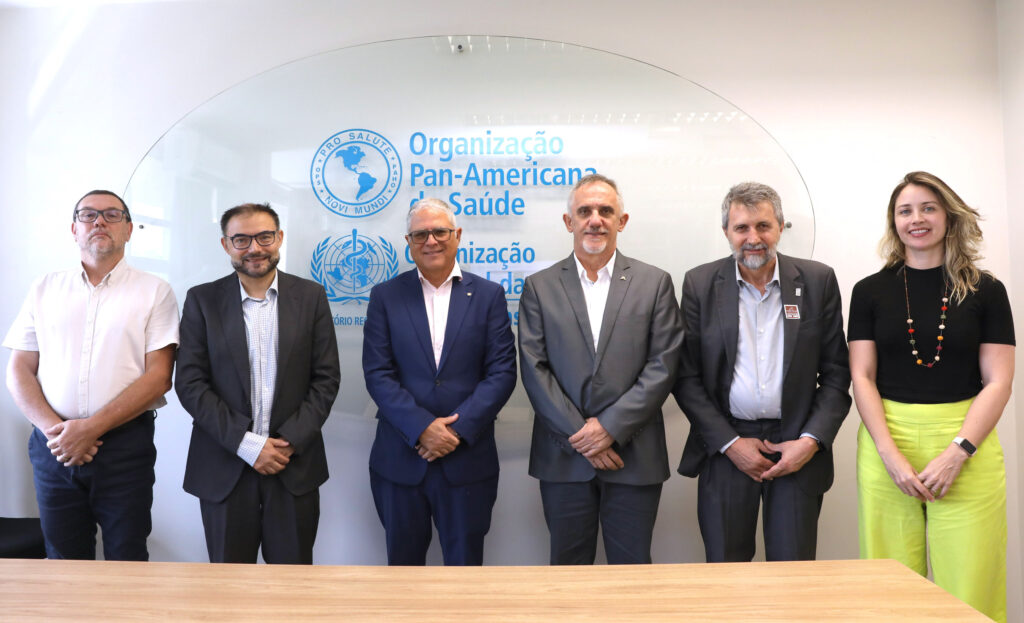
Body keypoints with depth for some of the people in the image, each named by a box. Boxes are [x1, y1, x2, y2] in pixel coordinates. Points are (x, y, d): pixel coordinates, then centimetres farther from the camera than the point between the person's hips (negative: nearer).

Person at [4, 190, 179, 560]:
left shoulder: (154, 291, 1)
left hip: (125, 444, -3)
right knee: (64, 562, 12)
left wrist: (91, 427, -14)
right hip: (54, 445, 3)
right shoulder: (45, 289, 11)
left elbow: (159, 376, -6)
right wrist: (53, 429, -8)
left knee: (127, 562, 4)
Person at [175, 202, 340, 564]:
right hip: (224, 468, 0)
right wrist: (246, 444, -12)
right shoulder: (202, 300, 2)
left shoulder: (310, 296, 3)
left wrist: (290, 442, -10)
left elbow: (326, 379, 1)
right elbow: (189, 384, -4)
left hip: (295, 466, 0)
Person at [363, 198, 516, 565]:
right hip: (400, 460, 1)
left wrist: (458, 429, -13)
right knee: (402, 564, 14)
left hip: (467, 460, 0)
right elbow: (377, 373, -3)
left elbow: (502, 372, -3)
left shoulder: (488, 295, 3)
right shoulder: (386, 296, 4)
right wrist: (421, 428, -14)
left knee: (465, 565, 11)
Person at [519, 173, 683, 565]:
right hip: (563, 458, 1)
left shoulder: (654, 283, 3)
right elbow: (534, 369, -3)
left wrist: (610, 426, -12)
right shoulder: (539, 287, 4)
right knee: (567, 568, 13)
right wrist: (579, 435, -10)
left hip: (634, 457, 0)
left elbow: (662, 367, -4)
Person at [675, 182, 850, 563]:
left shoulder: (818, 281, 2)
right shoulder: (700, 284, 0)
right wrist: (730, 444, -6)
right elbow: (687, 377, -1)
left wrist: (811, 441, -8)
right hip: (725, 446, 0)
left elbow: (836, 373, 3)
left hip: (799, 446, 0)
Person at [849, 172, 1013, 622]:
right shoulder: (870, 291, 6)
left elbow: (997, 382, 1)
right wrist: (891, 454, -9)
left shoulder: (985, 292, 4)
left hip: (966, 447, 0)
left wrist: (957, 453, -11)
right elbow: (862, 377, 2)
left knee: (969, 585, 0)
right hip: (887, 440, 0)